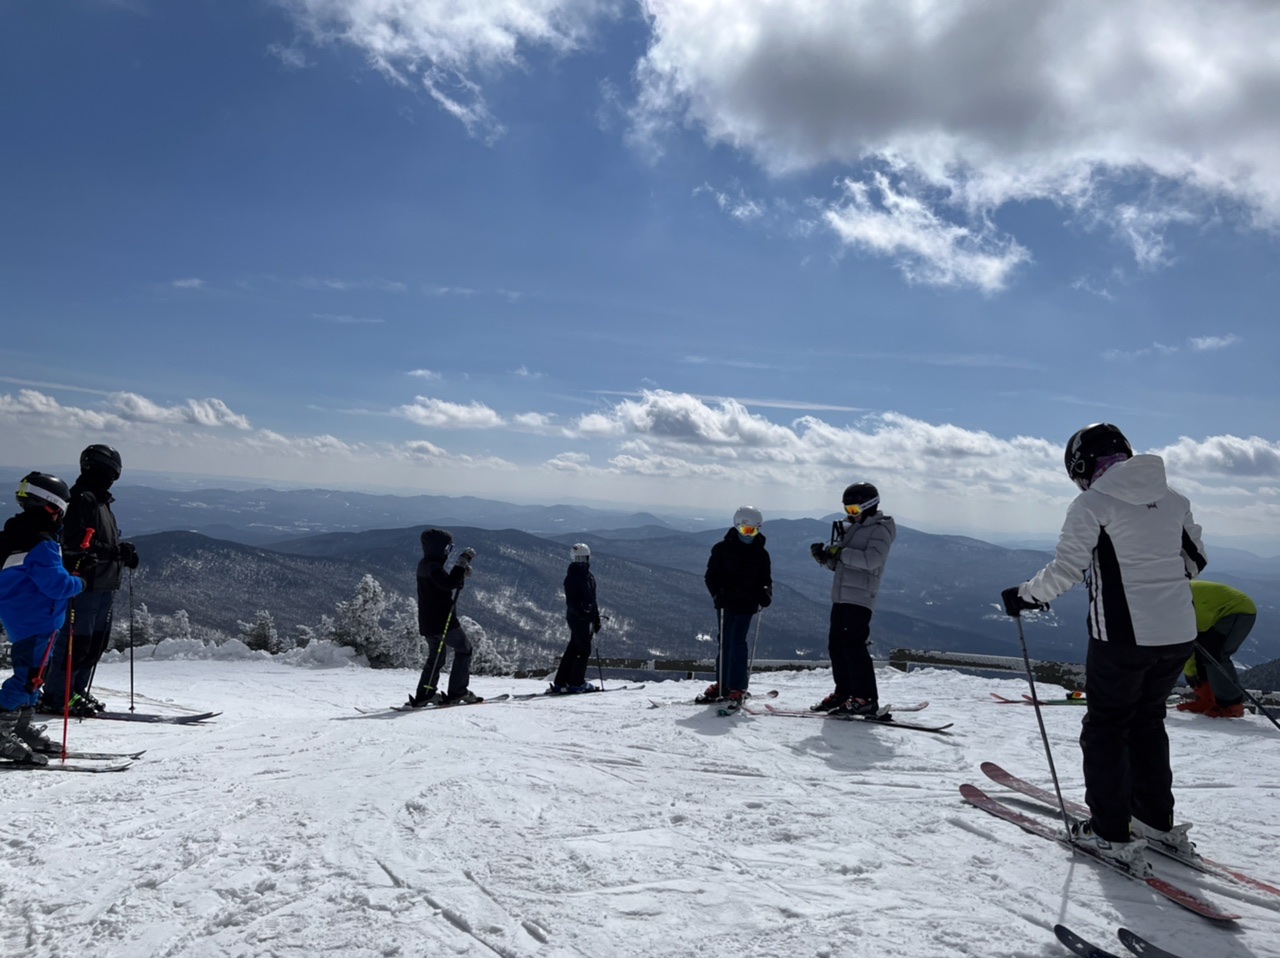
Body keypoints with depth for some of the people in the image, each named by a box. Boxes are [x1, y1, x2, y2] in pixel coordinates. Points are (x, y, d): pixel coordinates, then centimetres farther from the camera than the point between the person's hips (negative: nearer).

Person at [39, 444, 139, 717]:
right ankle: (56, 697, 2)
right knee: (77, 640, -6)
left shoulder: (100, 501, 20)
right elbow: (76, 544, -21)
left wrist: (123, 552, 6)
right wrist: (117, 552, -29)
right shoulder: (82, 499, -11)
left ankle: (78, 691, 23)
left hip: (103, 585, 10)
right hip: (85, 584, -10)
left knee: (97, 641, 14)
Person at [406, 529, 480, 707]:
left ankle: (423, 695, 14)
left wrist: (462, 574, 6)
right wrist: (463, 561, -26)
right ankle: (457, 692, 1)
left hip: (428, 622, 10)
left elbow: (447, 585, 20)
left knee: (436, 657, 17)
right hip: (442, 620, -10)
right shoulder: (432, 566, -17)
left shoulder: (426, 565, 16)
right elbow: (449, 584, -31)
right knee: (464, 649, 2)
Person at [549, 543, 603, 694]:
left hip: (586, 618, 8)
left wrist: (596, 619, 20)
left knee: (573, 649, 10)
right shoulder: (572, 577, -11)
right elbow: (571, 601, -18)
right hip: (577, 618, -8)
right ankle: (577, 683, 5)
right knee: (584, 649, -5)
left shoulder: (589, 576, 15)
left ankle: (560, 683, 14)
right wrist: (583, 613, -32)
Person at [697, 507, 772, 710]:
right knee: (725, 643, 10)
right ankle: (722, 685, 22)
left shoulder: (761, 553, 5)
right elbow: (711, 575, 0)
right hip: (725, 603, 1)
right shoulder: (722, 548, 0)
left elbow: (765, 579, 11)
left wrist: (765, 594, -11)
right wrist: (717, 593, -17)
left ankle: (737, 689, -5)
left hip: (746, 605, -1)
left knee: (737, 642, -10)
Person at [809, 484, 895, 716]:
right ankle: (843, 693, 20)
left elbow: (872, 559, -21)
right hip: (840, 595, 8)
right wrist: (824, 555, 2)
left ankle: (866, 699, -9)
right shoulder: (849, 527, 19)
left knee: (853, 645, -13)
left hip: (860, 598, -8)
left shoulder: (880, 529, -4)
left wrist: (840, 552, -20)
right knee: (836, 645, 10)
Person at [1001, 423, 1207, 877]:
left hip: (1123, 635, -6)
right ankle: (1157, 820, 31)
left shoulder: (1092, 504, -9)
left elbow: (1065, 570, -14)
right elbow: (1195, 561, 17)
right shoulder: (1173, 499, 8)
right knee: (1148, 721, 23)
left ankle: (1111, 834, 13)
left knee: (1105, 728, 9)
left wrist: (1024, 596, 1)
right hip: (1179, 633, 6)